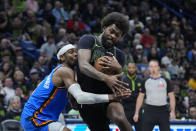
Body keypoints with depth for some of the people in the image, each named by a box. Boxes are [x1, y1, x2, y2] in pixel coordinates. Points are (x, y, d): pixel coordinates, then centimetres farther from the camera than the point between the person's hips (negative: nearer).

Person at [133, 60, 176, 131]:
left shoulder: (165, 81, 3)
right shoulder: (146, 82, 7)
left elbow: (171, 97, 3)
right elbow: (140, 97, 11)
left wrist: (172, 111, -8)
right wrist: (136, 113, 5)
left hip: (163, 110, -1)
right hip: (149, 110, 1)